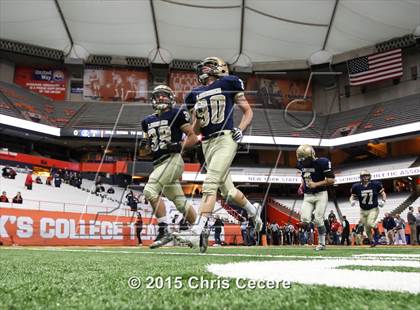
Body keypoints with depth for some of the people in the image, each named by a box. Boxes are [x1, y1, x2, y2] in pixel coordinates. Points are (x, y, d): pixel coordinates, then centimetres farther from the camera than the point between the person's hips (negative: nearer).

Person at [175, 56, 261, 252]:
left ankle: (197, 232, -20)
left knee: (209, 184, -18)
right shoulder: (196, 94, 18)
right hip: (207, 144, 6)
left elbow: (248, 111, 8)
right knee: (228, 191, 12)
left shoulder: (228, 84, 5)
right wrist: (198, 115, -3)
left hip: (225, 139, -6)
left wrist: (240, 129, -8)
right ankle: (253, 210, 39)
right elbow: (195, 130, 17)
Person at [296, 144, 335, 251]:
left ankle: (321, 243, 11)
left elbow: (331, 180, -14)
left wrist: (316, 184, -19)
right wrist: (302, 185, 8)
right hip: (308, 196, 5)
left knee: (318, 220, -6)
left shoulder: (322, 162, -16)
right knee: (304, 220, -12)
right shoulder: (301, 164, 3)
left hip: (320, 195, -4)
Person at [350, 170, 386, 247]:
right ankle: (372, 242, 30)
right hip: (363, 211, 2)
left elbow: (383, 194, 2)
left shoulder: (376, 184, -10)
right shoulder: (356, 186, -9)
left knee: (370, 223, -25)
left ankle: (376, 230, 8)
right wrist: (352, 201, -21)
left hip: (373, 209, -2)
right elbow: (352, 196, 2)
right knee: (367, 229, 7)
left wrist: (383, 201, -17)